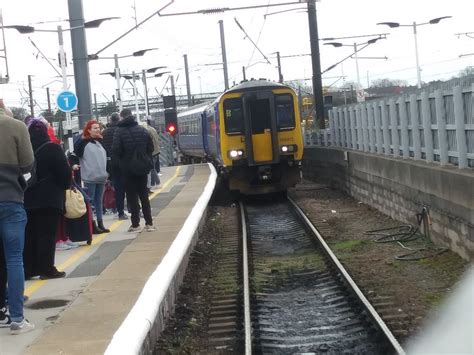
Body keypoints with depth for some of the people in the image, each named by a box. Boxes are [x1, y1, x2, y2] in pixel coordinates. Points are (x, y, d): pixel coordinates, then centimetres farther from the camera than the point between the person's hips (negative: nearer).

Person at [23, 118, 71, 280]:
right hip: (49, 198, -5)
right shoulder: (52, 148, -9)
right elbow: (65, 173, -10)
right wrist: (66, 185, 9)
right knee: (47, 234, -1)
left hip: (28, 198, 5)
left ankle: (28, 269, 12)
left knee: (29, 235, 10)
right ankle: (46, 269, 1)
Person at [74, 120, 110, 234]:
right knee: (90, 201, -1)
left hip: (101, 177, 7)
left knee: (99, 201, 12)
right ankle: (92, 226, 2)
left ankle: (100, 224, 18)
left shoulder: (100, 141, 15)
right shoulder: (83, 142, -6)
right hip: (90, 178, -7)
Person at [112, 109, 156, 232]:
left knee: (132, 197, 4)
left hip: (128, 168, -3)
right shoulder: (142, 130, 0)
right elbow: (150, 147, 1)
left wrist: (122, 160, 2)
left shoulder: (120, 131, -12)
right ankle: (149, 223, 10)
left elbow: (116, 150, -16)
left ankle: (135, 224, 5)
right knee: (144, 196, 11)